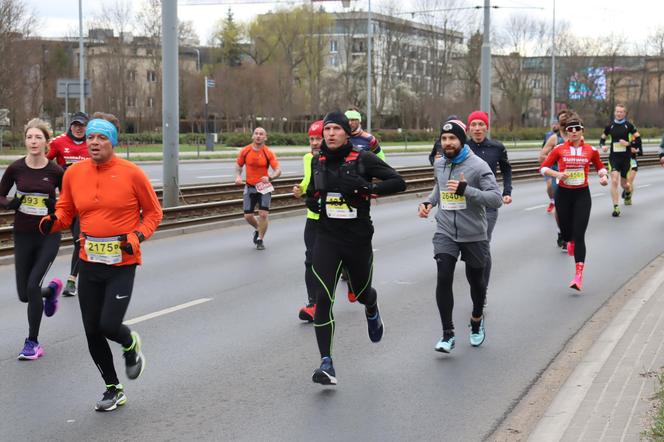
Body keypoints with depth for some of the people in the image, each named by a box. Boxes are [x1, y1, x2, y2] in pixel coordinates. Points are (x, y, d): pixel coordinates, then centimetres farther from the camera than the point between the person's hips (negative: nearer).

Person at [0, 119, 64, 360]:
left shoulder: (55, 171, -7)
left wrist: (55, 206, -14)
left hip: (49, 235, -3)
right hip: (23, 235, 3)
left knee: (33, 285, -14)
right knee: (24, 294, 7)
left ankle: (33, 342, 1)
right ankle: (52, 289, 44)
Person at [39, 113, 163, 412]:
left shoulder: (131, 173, -8)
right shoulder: (74, 173, 1)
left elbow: (153, 212, 2)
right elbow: (66, 209, 13)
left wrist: (138, 236, -14)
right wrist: (52, 222, -9)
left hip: (122, 263, -4)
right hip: (89, 263, 4)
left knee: (109, 325, -14)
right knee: (92, 331, 7)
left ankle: (131, 345, 24)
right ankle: (113, 389, 27)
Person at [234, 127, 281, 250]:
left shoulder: (269, 153, -12)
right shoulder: (245, 151, -5)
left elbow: (278, 171, -14)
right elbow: (238, 166, 10)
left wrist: (269, 178, -33)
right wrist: (238, 177, -9)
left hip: (264, 187, -2)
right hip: (249, 187, 2)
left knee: (263, 214, -10)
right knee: (248, 216, 2)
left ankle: (260, 240, 9)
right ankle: (258, 229, 35)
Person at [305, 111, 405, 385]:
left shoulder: (362, 159, -9)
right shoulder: (318, 162, 5)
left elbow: (398, 182, -14)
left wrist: (366, 188, -26)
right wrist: (311, 201, 1)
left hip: (358, 239, -2)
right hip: (327, 238, 2)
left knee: (362, 293, 19)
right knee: (323, 298, -13)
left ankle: (372, 311, 58)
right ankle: (326, 363, -11)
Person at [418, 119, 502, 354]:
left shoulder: (478, 166, -14)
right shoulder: (439, 165, 3)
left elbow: (496, 199, -21)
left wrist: (466, 190, -31)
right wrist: (428, 202, 7)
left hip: (474, 235, -3)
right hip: (445, 233, 3)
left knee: (476, 280, 14)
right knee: (444, 278, -15)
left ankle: (477, 319, 43)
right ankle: (448, 334, -8)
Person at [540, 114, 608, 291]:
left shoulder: (591, 150, 1)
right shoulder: (560, 149, -2)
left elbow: (600, 166, 17)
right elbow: (543, 167, 0)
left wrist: (603, 176, -4)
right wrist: (557, 174, -18)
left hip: (582, 195, -1)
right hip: (563, 194, 1)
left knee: (579, 235, -9)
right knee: (566, 231, 11)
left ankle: (579, 275, -11)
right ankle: (570, 242, 52)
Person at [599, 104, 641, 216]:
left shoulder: (628, 126, -2)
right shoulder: (610, 126, 3)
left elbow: (638, 138, 0)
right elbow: (602, 138, 14)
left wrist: (629, 144, -14)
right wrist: (603, 145, -6)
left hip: (626, 157, -1)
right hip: (614, 157, 1)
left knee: (623, 184, 10)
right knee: (614, 181, -16)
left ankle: (628, 192, 49)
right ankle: (616, 207, -12)